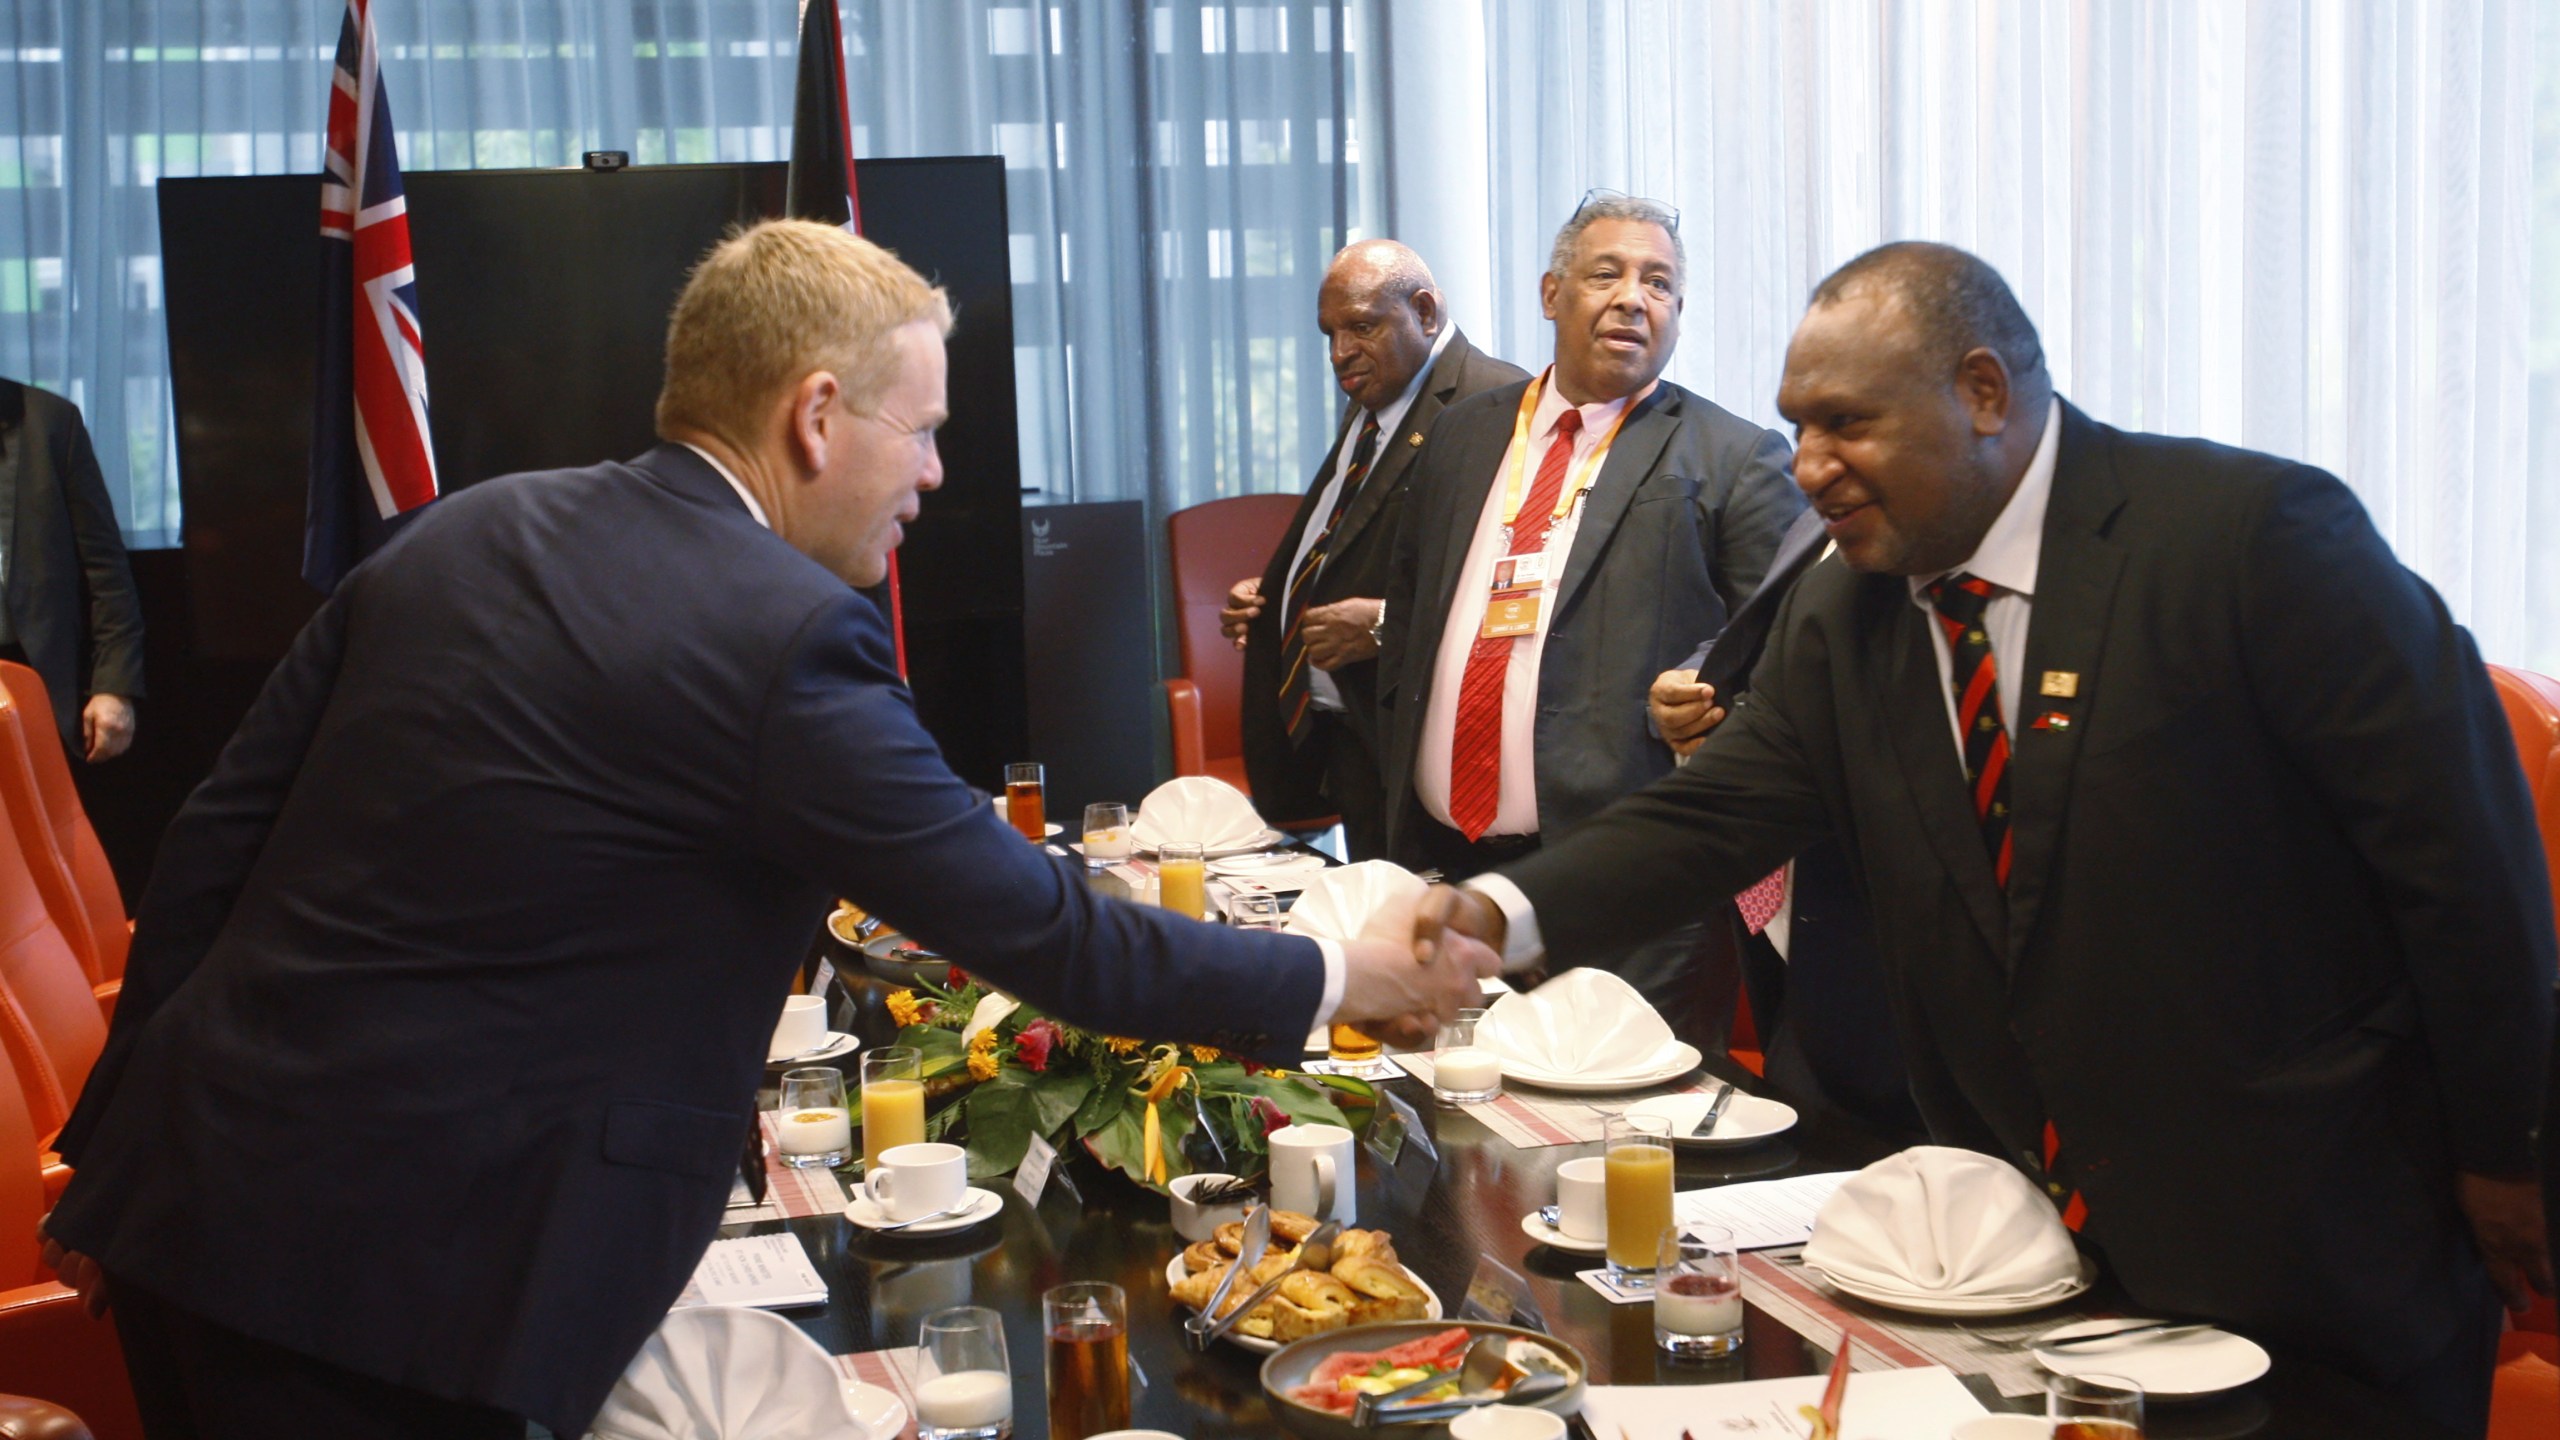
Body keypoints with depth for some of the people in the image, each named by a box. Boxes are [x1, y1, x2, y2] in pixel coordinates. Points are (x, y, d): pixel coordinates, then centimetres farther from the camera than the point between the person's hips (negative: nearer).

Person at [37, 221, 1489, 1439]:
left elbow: (221, 832, 9)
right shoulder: (788, 644, -15)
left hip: (191, 1205, 8)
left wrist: (124, 1137, 17)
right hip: (393, 1269, -8)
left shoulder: (462, 533, 7)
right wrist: (1334, 980, 3)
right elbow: (1038, 931, -11)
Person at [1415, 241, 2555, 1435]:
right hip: (2025, 1225, 5)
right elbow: (1712, 818, -1)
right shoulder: (1839, 615, 2)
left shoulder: (2250, 533, -18)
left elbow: (2460, 846, -15)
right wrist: (1504, 912, -20)